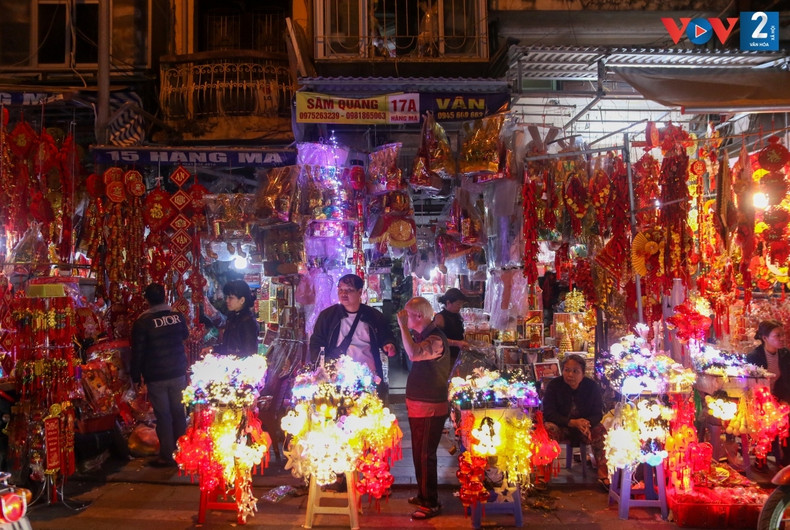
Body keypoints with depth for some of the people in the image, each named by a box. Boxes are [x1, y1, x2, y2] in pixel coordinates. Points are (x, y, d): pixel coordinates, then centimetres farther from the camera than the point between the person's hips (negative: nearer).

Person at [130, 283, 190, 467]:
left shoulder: (142, 321, -12)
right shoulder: (177, 316, -1)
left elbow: (138, 352, -9)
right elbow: (185, 336, 18)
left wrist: (137, 376, -1)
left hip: (156, 377, -4)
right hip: (178, 373, 4)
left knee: (163, 416, 4)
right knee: (178, 412, 14)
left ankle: (167, 456, 11)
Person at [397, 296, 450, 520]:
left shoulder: (436, 339, -21)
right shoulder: (421, 336, 9)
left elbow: (414, 353, -40)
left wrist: (403, 325, -32)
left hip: (431, 409, -10)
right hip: (418, 406, 10)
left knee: (425, 456, -3)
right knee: (419, 454, 19)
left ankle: (431, 504, 8)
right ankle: (423, 495, 34)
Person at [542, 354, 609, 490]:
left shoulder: (592, 386, -5)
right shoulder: (554, 385, -10)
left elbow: (598, 413, -4)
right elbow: (548, 413, -14)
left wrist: (587, 423, -30)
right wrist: (572, 422, -29)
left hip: (585, 427, 2)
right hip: (561, 427, -2)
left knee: (601, 431, -28)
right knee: (548, 429, -34)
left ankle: (603, 475, -20)